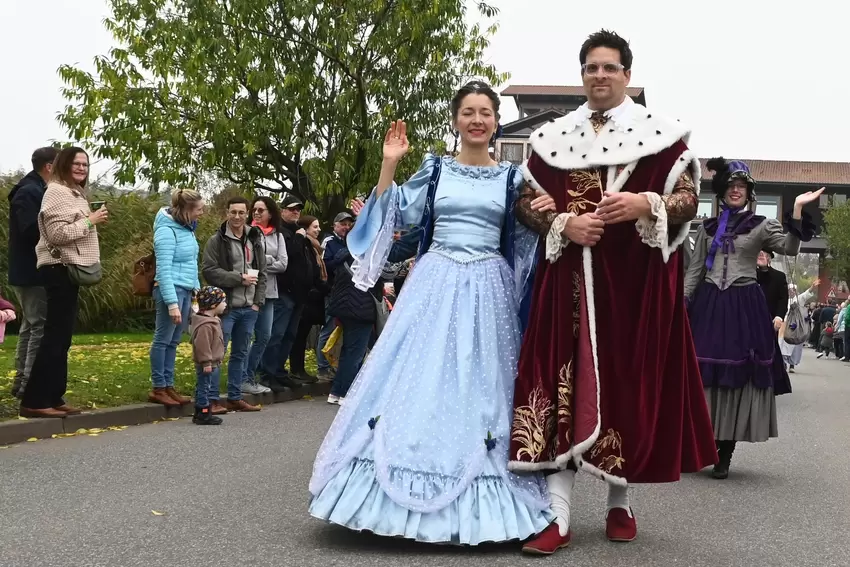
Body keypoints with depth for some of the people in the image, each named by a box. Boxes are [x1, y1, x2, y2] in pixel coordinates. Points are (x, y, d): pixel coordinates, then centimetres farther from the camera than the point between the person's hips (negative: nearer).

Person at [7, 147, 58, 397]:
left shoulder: (36, 190, 16)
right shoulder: (29, 192, -16)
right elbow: (33, 230, -26)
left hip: (33, 272, 11)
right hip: (33, 273, -11)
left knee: (30, 327, 15)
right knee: (41, 327, -9)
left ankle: (22, 381, 22)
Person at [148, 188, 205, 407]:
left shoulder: (187, 228, 10)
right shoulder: (166, 230, -15)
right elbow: (164, 269, -19)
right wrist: (171, 302, -23)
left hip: (186, 291, 8)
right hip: (171, 290, -8)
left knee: (173, 341, 12)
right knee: (163, 340, -1)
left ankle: (168, 386, 18)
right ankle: (158, 389, 6)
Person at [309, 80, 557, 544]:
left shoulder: (512, 177, 8)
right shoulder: (434, 168, 7)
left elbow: (522, 241, 11)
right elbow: (396, 214, 4)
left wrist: (541, 215, -6)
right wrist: (389, 164, -3)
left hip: (488, 291, 0)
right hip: (434, 284, 0)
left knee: (480, 384, 2)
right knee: (417, 376, -4)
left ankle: (474, 500, 12)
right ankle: (414, 489, 6)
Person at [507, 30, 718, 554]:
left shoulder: (660, 132, 4)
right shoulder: (554, 137, 11)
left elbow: (688, 200, 1)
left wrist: (646, 204, -18)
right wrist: (564, 224, -9)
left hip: (635, 279, -1)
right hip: (571, 279, 1)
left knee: (628, 382, 3)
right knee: (564, 384, -5)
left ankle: (620, 503, 20)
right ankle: (559, 516, -3)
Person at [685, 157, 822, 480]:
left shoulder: (761, 225, 5)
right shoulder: (707, 227, 12)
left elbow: (790, 249, -11)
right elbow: (694, 271, 12)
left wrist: (797, 210, -19)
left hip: (743, 307, -2)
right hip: (708, 305, 2)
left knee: (738, 375, -2)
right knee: (703, 375, 0)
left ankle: (725, 455, 4)